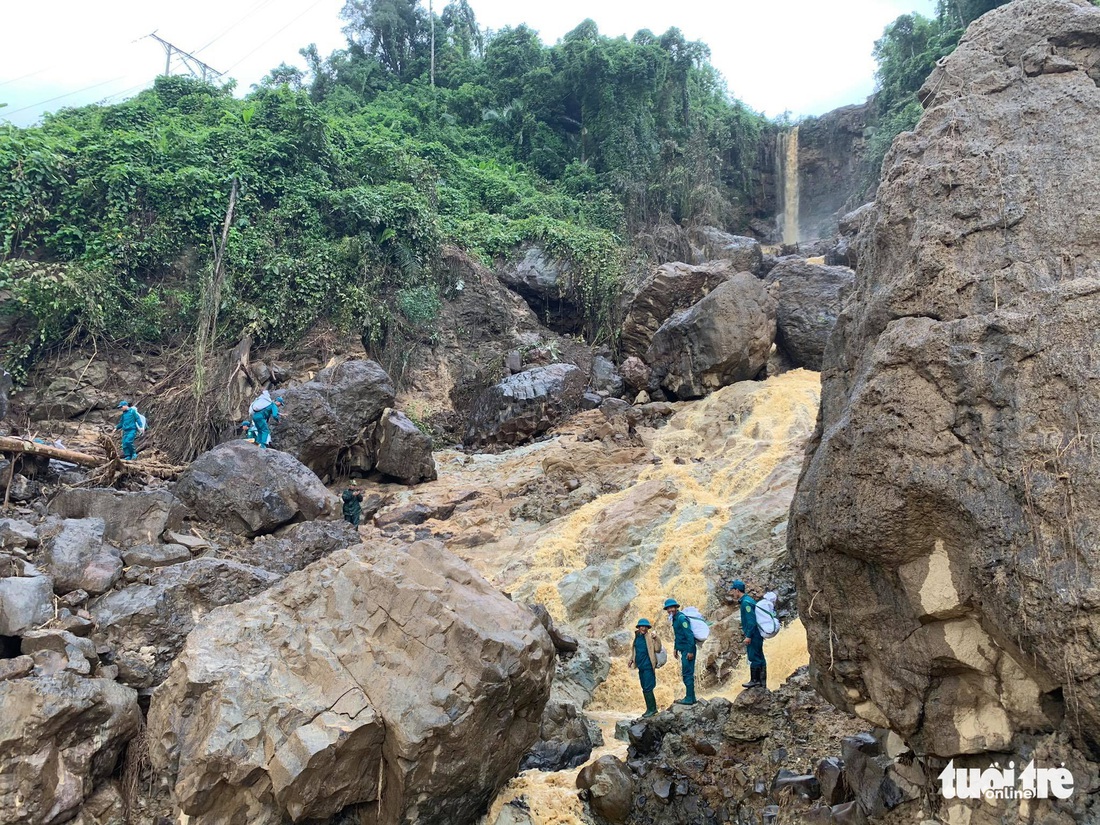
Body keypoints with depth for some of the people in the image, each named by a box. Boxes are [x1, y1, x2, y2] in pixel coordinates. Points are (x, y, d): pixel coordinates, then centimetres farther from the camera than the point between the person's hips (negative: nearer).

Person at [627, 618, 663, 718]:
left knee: (647, 689, -7)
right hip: (641, 666, 7)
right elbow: (634, 649, 20)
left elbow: (657, 650, -17)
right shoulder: (636, 637, 8)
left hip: (648, 666, -7)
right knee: (645, 688, 14)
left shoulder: (650, 637, -11)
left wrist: (656, 639, -27)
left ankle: (651, 709, 4)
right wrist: (631, 660, 13)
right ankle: (652, 708, 25)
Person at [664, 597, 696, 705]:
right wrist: (675, 649, 24)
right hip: (683, 650, 10)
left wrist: (690, 651, -22)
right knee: (686, 673, 13)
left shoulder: (681, 618, -16)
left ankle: (689, 698, -6)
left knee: (687, 674, -8)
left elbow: (689, 635, -21)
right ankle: (691, 697, 19)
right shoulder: (675, 619, 15)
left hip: (688, 650, -10)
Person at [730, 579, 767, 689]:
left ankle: (754, 680, 7)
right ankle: (762, 681, 19)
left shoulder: (746, 602, -18)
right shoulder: (749, 600, 14)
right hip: (758, 634, 10)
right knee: (759, 657, 13)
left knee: (754, 657, -1)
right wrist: (745, 630, 24)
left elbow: (751, 620, -23)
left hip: (753, 635, -10)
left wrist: (748, 636, -21)